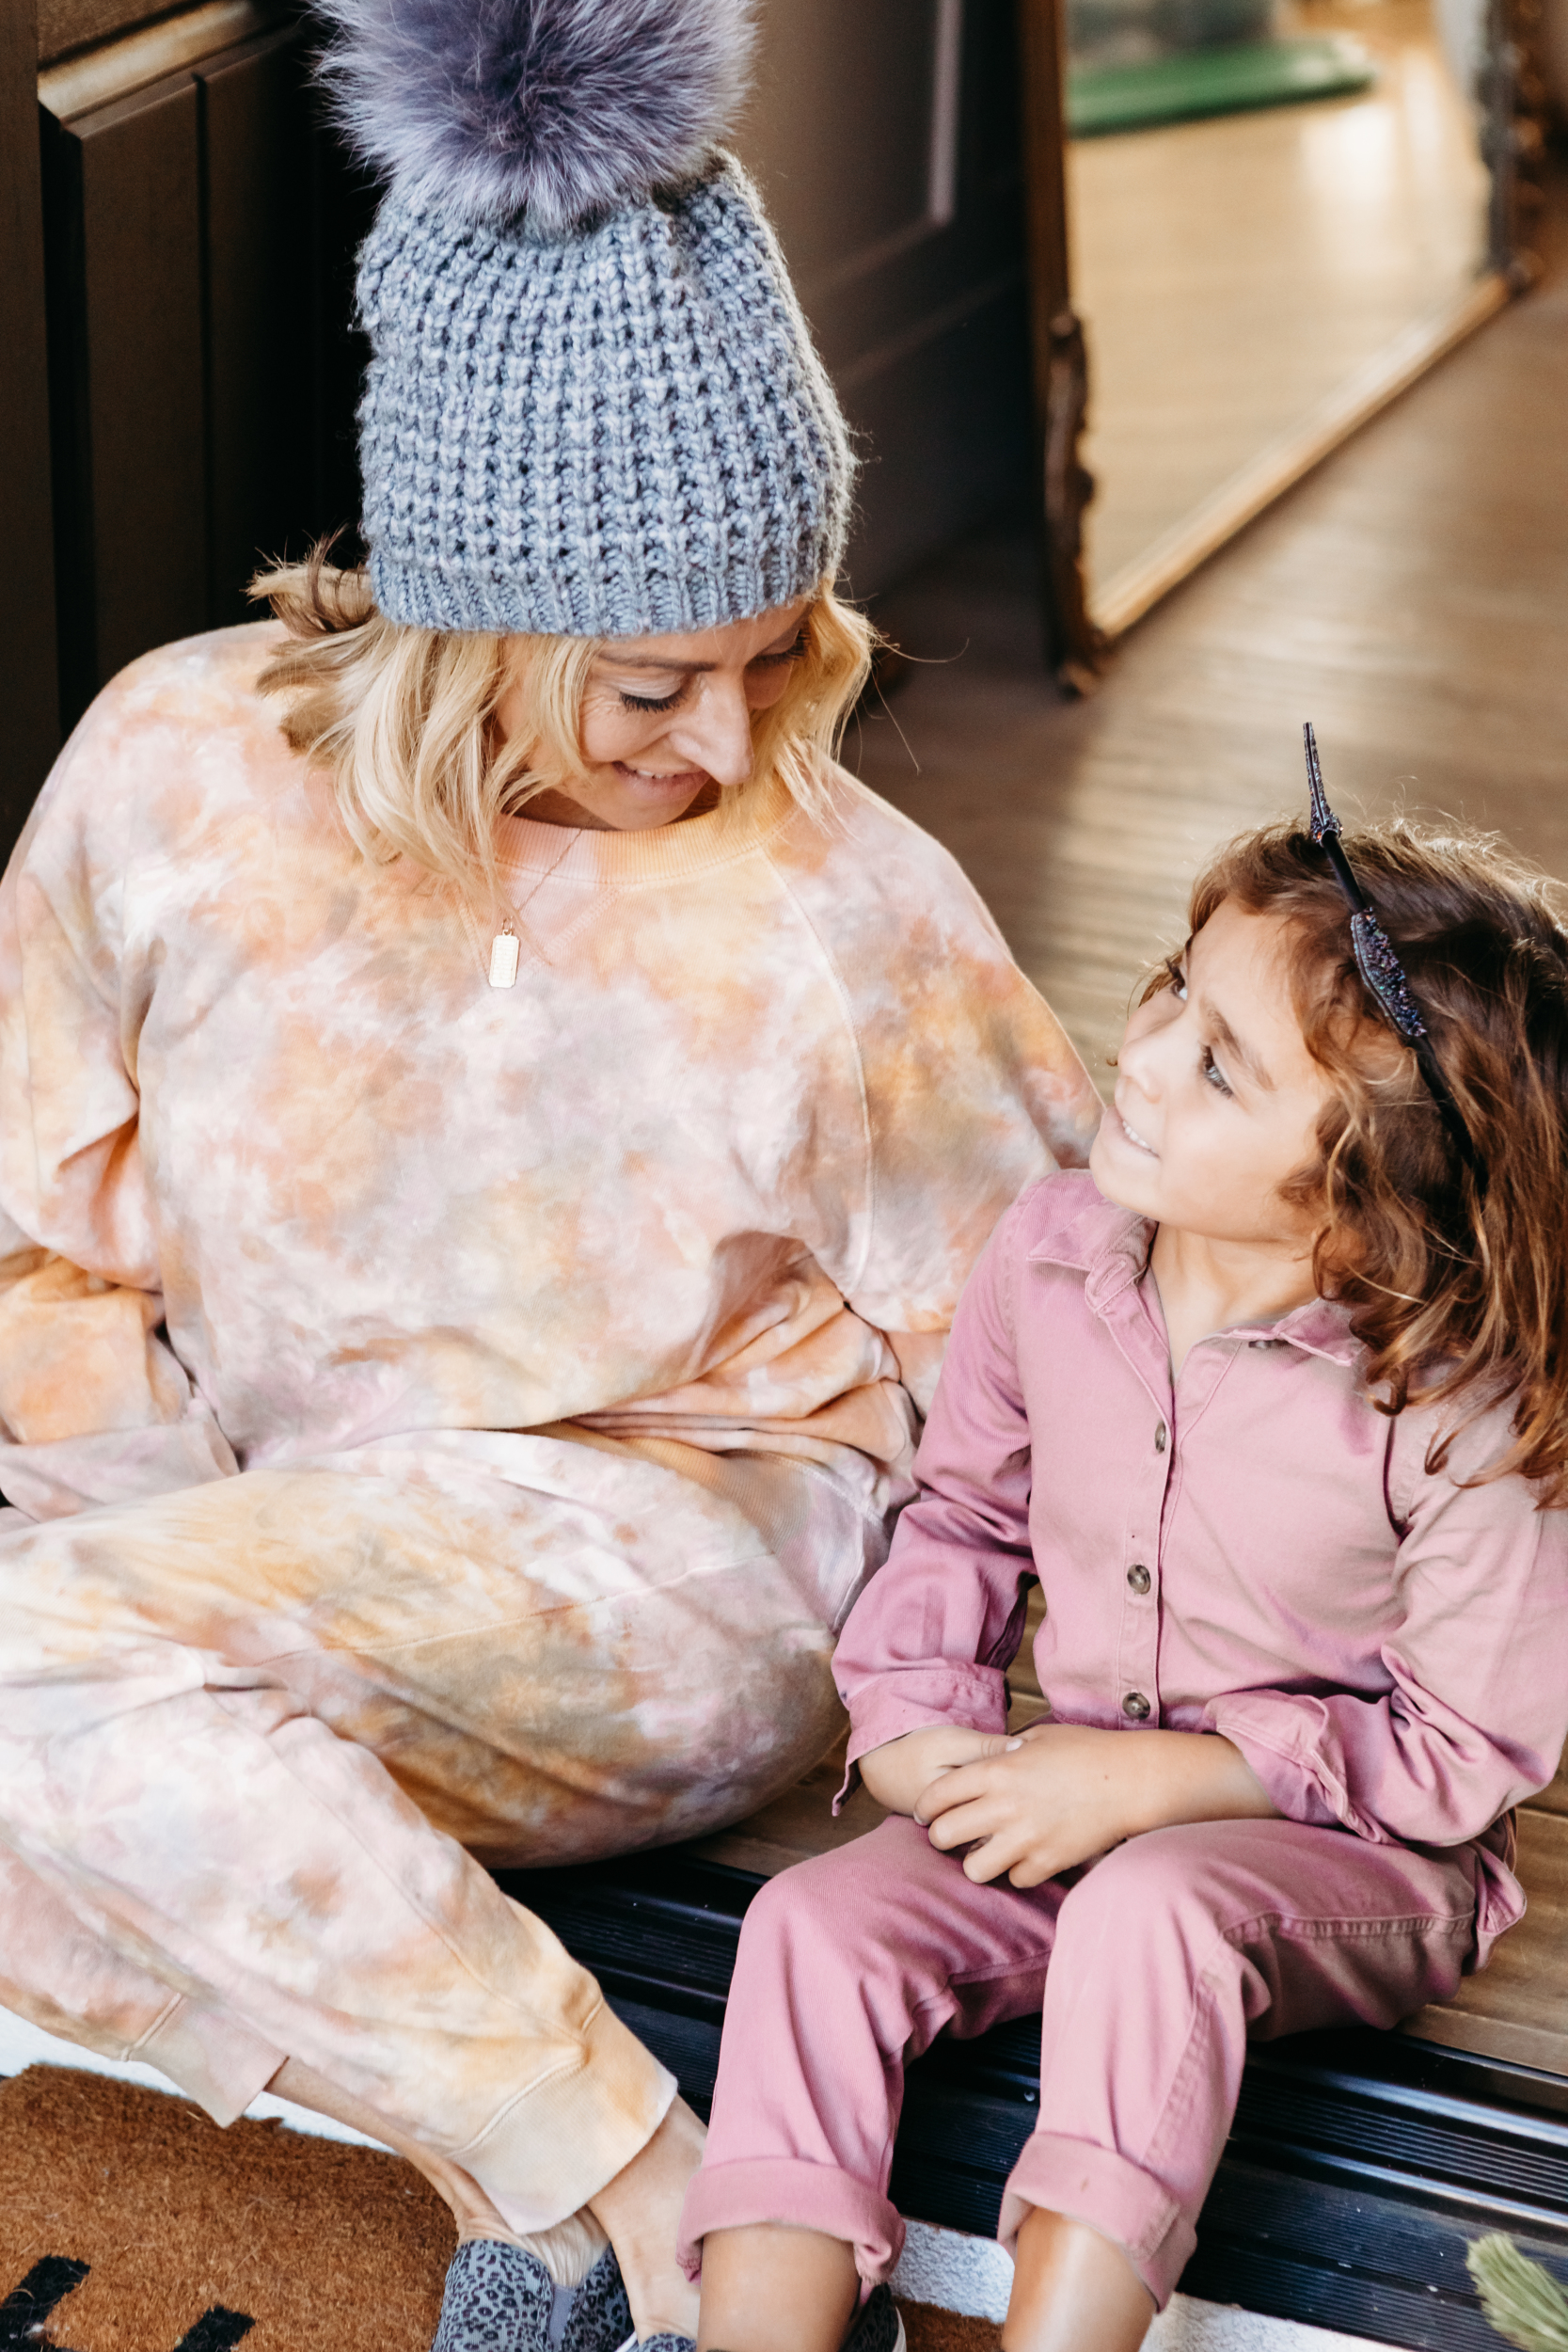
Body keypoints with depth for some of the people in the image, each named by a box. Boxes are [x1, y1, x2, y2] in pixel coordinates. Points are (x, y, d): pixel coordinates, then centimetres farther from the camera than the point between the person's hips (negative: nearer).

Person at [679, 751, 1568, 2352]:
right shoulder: (1052, 1254, -6)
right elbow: (965, 1504, 12)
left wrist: (1157, 1777, -19)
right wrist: (915, 1717, -5)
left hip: (1353, 1860, -5)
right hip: (1080, 1808, 5)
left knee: (1148, 1910, -36)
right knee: (818, 1923, -18)